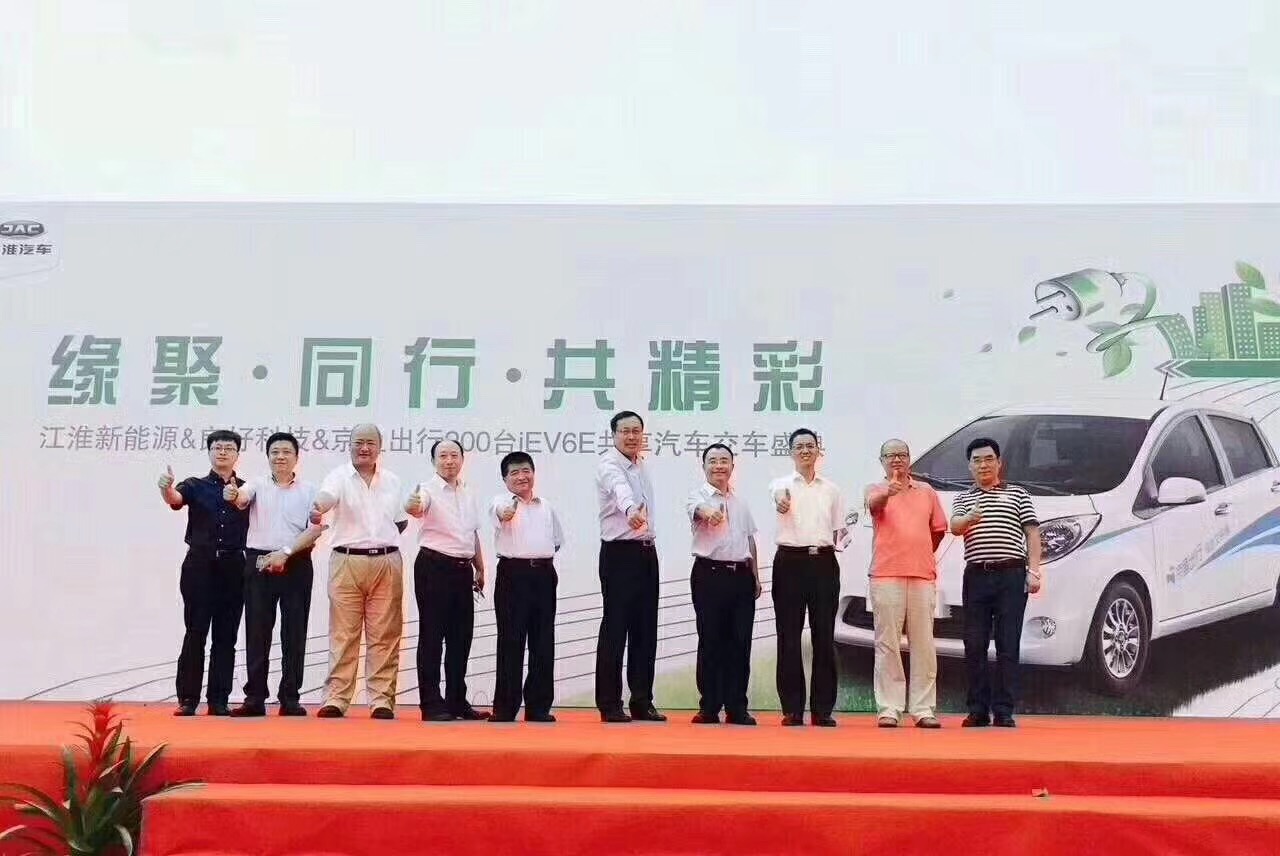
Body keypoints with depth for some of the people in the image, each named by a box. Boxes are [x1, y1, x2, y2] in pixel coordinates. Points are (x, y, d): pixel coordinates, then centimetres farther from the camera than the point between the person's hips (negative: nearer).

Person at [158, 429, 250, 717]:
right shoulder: (195, 485, 6)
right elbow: (175, 498, -13)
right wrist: (166, 488, -37)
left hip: (233, 566, 1)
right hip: (200, 564, -1)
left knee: (226, 635, 2)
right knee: (195, 632, -3)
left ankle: (218, 700, 6)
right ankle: (187, 699, 0)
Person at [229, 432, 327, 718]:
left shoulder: (308, 490, 6)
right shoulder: (257, 485, 6)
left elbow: (316, 528, -4)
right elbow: (242, 499, -16)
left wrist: (285, 552, -15)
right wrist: (233, 495, -41)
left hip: (296, 565, 0)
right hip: (259, 563, 0)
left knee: (294, 632, 1)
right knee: (257, 632, 1)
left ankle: (290, 699, 6)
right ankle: (255, 698, 6)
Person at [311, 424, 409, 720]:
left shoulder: (392, 481, 12)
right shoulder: (339, 477, -1)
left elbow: (402, 521, 22)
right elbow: (325, 497, -24)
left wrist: (381, 540, 7)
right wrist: (317, 509, -46)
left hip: (387, 563, 3)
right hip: (347, 562, -3)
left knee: (384, 637, 4)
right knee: (343, 635, -1)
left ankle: (382, 700, 9)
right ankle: (335, 700, 4)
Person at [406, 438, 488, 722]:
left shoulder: (468, 495, 13)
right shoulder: (429, 489, -9)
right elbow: (416, 508, -32)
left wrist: (479, 569, 21)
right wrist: (412, 506, -54)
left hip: (463, 569, 7)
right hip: (434, 567, -7)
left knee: (461, 636, 10)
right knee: (432, 635, -3)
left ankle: (457, 700, 19)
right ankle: (431, 704, 0)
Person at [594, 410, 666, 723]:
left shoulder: (641, 466, 13)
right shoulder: (609, 465, -15)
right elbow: (620, 489, -38)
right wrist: (631, 511, -55)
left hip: (646, 553, 8)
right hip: (620, 554, -8)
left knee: (645, 629, 9)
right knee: (615, 628, -4)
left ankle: (642, 701, 16)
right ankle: (610, 704, 3)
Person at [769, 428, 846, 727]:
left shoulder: (831, 489, 14)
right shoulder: (782, 484, 3)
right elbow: (779, 496, -23)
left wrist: (843, 538, -4)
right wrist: (780, 501, -46)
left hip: (824, 562, 2)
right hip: (791, 561, -2)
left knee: (824, 636, 2)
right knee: (789, 635, -1)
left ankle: (822, 708, 8)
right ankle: (792, 709, 5)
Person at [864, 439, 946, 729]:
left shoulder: (926, 491, 16)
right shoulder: (876, 489, 6)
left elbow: (938, 528, 24)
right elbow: (874, 504, -18)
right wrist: (888, 491, -40)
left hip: (923, 577, 3)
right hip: (887, 576, -3)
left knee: (923, 644, 3)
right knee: (887, 644, -3)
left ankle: (923, 709, 7)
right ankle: (889, 709, 0)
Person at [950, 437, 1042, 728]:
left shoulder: (1018, 494, 13)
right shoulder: (963, 499, 16)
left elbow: (1032, 533, 7)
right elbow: (954, 527, -4)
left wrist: (1034, 570, -6)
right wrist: (968, 520, -28)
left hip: (1011, 575, -2)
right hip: (976, 576, 2)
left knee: (1008, 645, -3)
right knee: (974, 645, 0)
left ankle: (1004, 711, -1)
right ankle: (978, 711, 6)